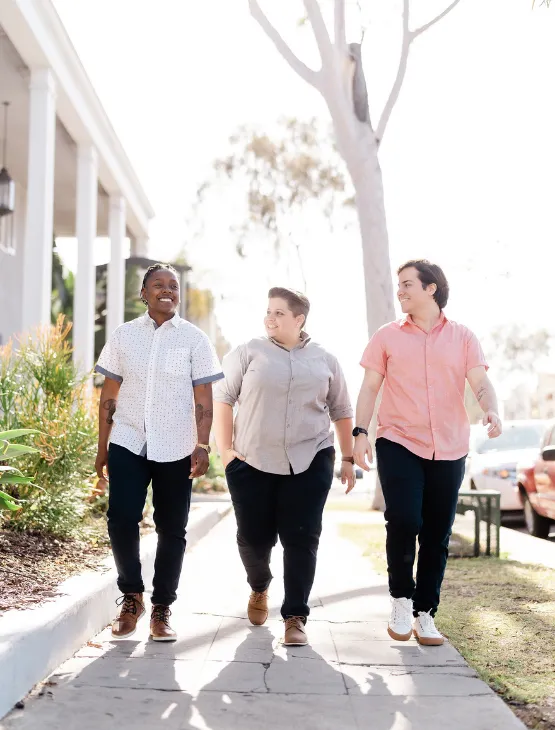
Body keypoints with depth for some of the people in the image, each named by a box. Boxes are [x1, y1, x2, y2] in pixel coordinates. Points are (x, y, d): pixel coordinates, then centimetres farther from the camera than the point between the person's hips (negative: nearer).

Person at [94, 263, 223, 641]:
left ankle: (162, 608, 17)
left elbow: (203, 397, -1)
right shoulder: (124, 336, 5)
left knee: (172, 528, 4)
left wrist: (202, 445, -12)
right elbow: (110, 394, 8)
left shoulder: (195, 339, 1)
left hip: (176, 449, 0)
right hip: (128, 443, 1)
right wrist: (102, 447, 7)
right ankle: (131, 596, 12)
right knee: (121, 519, -9)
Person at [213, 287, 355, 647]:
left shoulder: (325, 360, 10)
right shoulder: (248, 353, 4)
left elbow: (342, 411, 16)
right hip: (252, 462, 0)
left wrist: (348, 459, 13)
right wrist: (225, 449, -5)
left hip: (309, 462, 0)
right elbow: (223, 398, 3)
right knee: (254, 536, 5)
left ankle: (295, 617, 4)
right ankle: (259, 587, 36)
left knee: (301, 539, -4)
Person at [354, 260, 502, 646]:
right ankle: (401, 599, 7)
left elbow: (481, 383, -3)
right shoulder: (388, 336, 6)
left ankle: (425, 613, 19)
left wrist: (491, 410, -24)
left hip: (449, 451, 1)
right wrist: (361, 432, -6)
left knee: (437, 536, 6)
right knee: (403, 521, -16)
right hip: (399, 445, -1)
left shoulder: (463, 337, 6)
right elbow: (370, 387, 6)